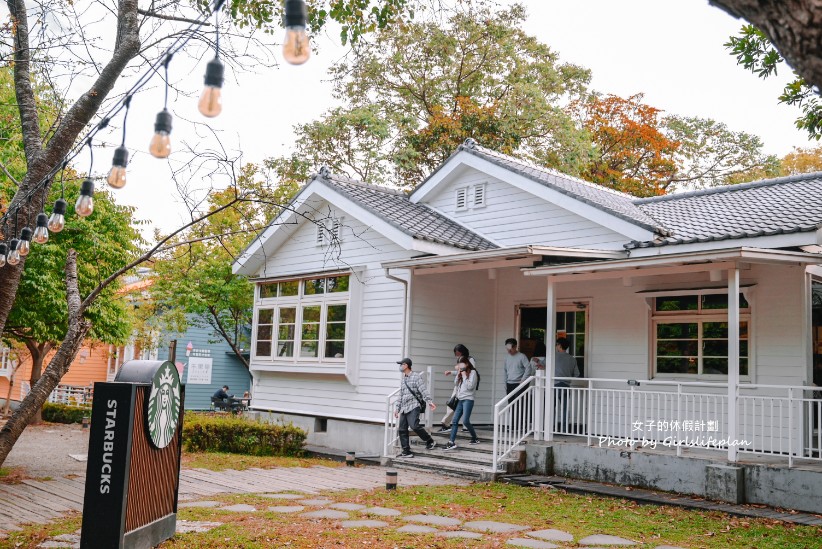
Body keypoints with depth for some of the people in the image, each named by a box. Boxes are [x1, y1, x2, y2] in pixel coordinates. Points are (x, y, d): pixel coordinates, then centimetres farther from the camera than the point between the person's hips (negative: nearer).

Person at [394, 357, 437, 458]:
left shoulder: (416, 376, -3)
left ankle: (430, 442, -6)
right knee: (402, 429, 2)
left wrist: (429, 401, -26)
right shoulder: (402, 379, 20)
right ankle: (406, 451, 9)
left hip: (414, 407, -8)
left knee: (414, 425, -24)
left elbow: (423, 390, -14)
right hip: (404, 408, 8)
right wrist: (397, 408, 25)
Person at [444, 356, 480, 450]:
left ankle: (475, 438, 7)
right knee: (455, 421, -2)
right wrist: (458, 375, 5)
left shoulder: (472, 372, -4)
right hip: (460, 400, 7)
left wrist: (464, 376, -10)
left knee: (465, 421, -14)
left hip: (468, 400, -7)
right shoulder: (461, 373, 18)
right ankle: (452, 442, -5)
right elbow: (455, 384, 15)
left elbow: (470, 386, -13)